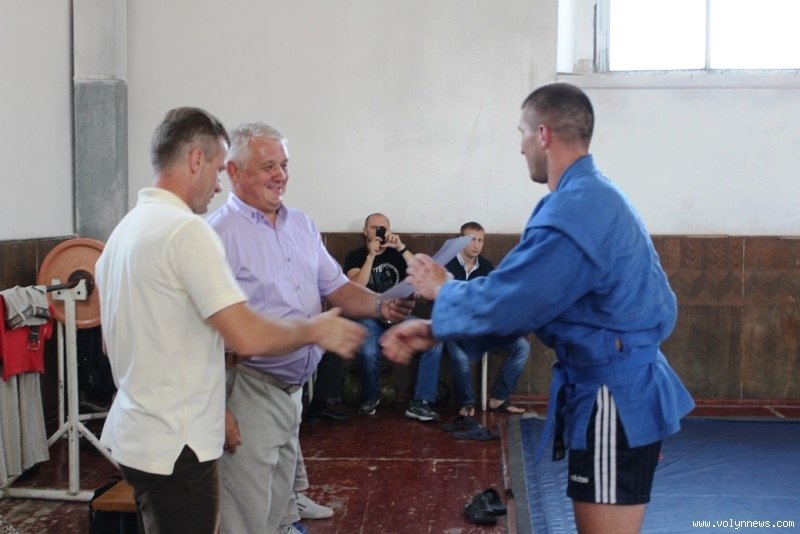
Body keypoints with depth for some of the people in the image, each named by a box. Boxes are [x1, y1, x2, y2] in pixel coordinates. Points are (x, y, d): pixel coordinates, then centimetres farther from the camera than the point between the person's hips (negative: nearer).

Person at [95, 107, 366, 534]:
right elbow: (248, 336, -25)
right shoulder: (187, 230, -19)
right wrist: (315, 330, -9)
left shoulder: (126, 228, 10)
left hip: (134, 432, 9)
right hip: (173, 446, -9)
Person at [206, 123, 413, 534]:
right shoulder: (220, 234, -15)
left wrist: (381, 306, -10)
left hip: (293, 388, 8)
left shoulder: (302, 225, 10)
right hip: (248, 391, -7)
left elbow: (338, 289, 11)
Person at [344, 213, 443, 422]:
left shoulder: (397, 253, 12)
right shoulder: (355, 256, 5)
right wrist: (371, 256, -17)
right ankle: (371, 396, -3)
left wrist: (401, 247, -14)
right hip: (370, 317, -3)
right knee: (368, 350, -35)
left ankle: (419, 403, -17)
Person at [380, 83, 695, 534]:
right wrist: (433, 331, 6)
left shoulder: (573, 212, -24)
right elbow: (525, 298, 10)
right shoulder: (592, 196, 11)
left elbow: (504, 302, -21)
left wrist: (442, 291, 0)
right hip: (621, 386, 11)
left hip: (614, 399, -11)